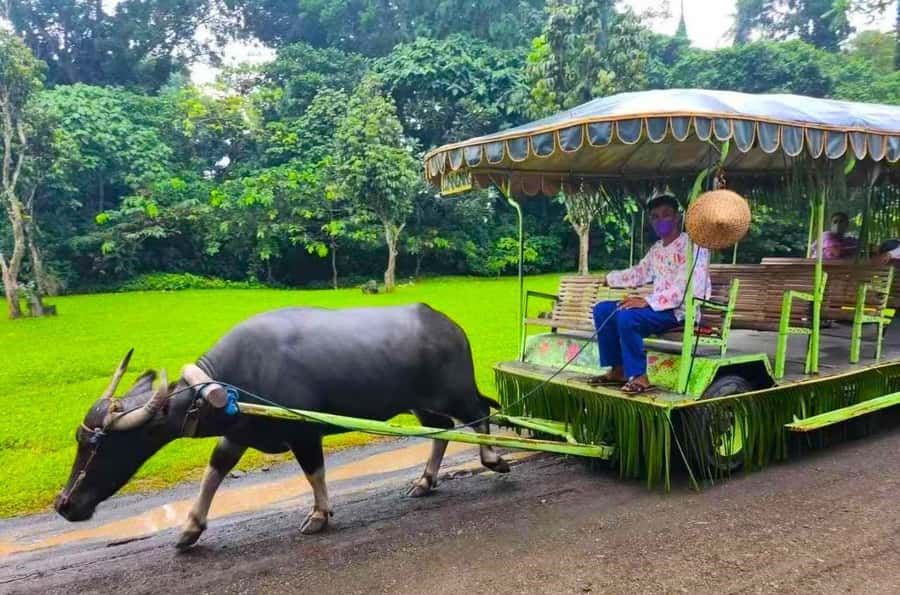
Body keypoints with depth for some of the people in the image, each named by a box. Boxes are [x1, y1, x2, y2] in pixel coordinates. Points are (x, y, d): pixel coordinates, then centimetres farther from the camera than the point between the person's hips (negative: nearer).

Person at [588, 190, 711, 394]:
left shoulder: (693, 245, -11)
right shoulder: (656, 249, 16)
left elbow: (689, 287, -23)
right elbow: (639, 274, 32)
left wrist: (649, 301, -30)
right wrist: (608, 278, 32)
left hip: (682, 311, -9)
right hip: (659, 307, 9)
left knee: (627, 316, -31)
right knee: (602, 310, 1)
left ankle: (639, 377, -18)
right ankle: (618, 370, 4)